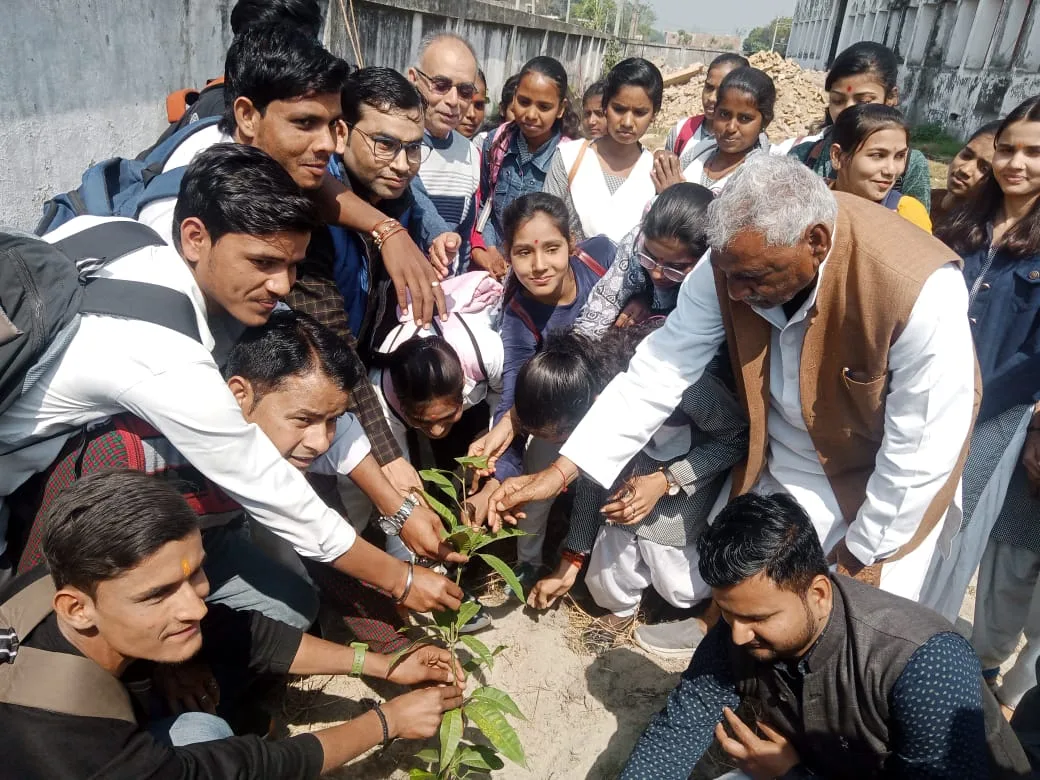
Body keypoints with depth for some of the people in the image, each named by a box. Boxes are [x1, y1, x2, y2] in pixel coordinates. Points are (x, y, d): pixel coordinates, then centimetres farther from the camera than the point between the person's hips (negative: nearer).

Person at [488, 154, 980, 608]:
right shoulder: (735, 257, -22)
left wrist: (865, 553, -12)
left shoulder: (920, 292, -35)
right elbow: (660, 369, -18)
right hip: (784, 460, 4)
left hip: (889, 471, -3)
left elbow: (923, 447, -24)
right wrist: (560, 471, -21)